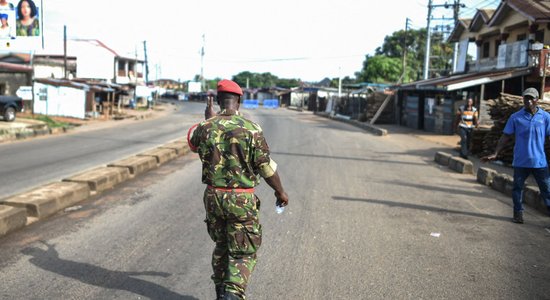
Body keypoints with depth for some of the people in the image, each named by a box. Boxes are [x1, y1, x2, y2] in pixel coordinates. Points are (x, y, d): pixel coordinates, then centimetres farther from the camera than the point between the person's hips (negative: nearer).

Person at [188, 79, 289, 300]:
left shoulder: (206, 127, -4)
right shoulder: (251, 129, -13)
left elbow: (192, 143, 20)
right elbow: (266, 167, -9)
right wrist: (280, 191, 6)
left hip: (213, 196, 4)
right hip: (242, 199, -4)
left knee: (221, 246, 23)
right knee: (244, 253, 7)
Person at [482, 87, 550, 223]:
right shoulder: (515, 117, -1)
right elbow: (506, 137, 1)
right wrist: (495, 154, -5)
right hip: (520, 161, 1)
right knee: (517, 188, 9)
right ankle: (518, 214, 22)